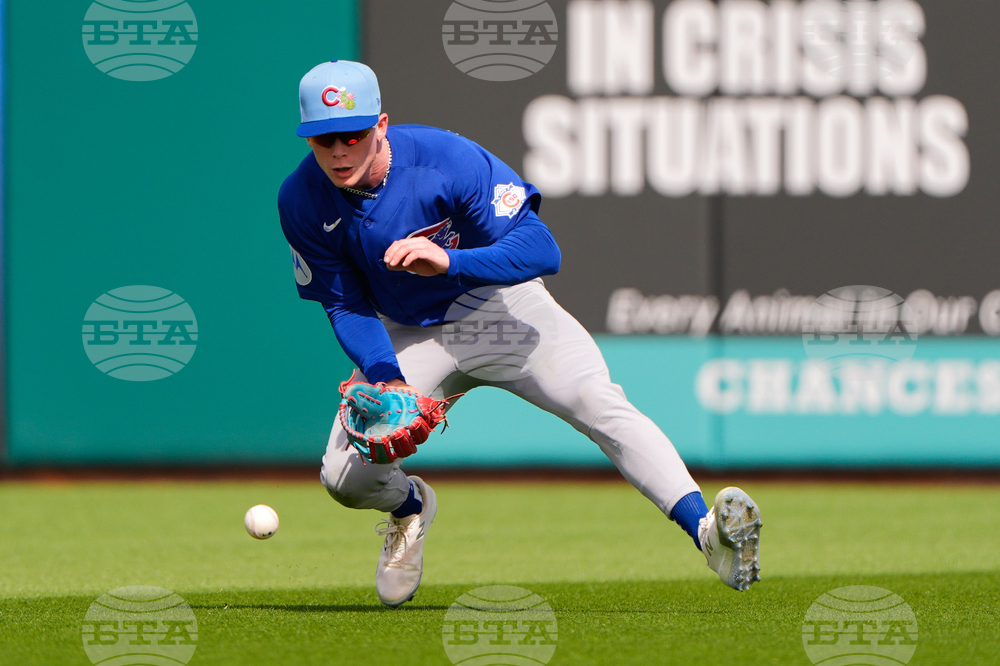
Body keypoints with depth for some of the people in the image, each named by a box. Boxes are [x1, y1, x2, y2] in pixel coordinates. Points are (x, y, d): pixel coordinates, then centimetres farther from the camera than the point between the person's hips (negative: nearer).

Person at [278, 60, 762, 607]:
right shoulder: (302, 203, -16)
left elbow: (541, 249, -29)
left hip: (498, 307, -3)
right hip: (409, 338, 3)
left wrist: (449, 262, -46)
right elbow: (345, 307, -7)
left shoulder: (447, 160, -26)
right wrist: (385, 377, -26)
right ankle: (409, 506, 26)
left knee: (596, 400, -28)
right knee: (346, 475, -12)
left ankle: (706, 531, -39)